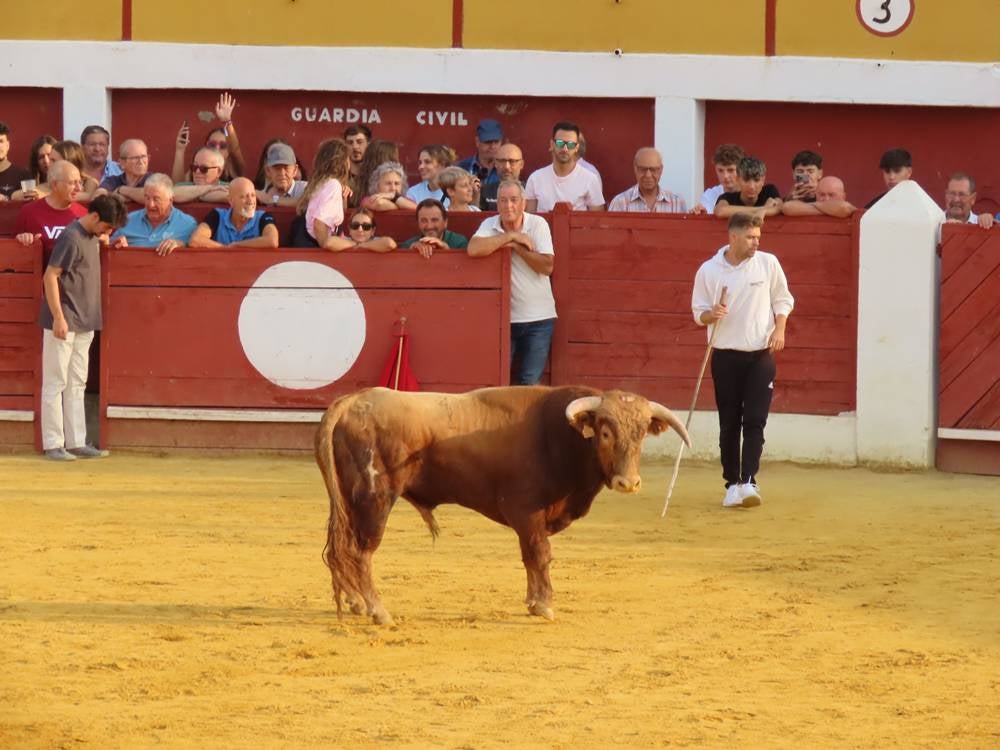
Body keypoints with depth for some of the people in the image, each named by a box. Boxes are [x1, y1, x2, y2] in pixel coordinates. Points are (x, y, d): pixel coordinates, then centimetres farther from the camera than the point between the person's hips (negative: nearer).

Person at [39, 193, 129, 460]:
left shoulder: (92, 237, 9)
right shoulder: (71, 238, -17)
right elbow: (50, 276, -19)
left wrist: (113, 244, 13)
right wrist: (58, 317, -22)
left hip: (84, 324, 9)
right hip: (63, 323, -9)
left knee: (77, 384, 11)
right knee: (55, 383, -3)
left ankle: (77, 442, 15)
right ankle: (53, 445, -1)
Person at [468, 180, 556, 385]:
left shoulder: (538, 224, -3)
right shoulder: (490, 225, -2)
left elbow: (547, 266, -12)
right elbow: (473, 249, -23)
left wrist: (516, 246, -14)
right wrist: (511, 236, -17)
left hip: (538, 317, -1)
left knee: (529, 382, 1)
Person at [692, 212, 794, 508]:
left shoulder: (768, 263, 1)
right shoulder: (708, 270, -1)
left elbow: (783, 300, 11)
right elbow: (699, 313, 5)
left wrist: (779, 329, -5)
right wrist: (711, 315, -18)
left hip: (761, 354, 0)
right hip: (725, 355, 0)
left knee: (754, 422, -10)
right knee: (729, 425, 5)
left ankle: (748, 482, -15)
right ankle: (732, 484, 14)